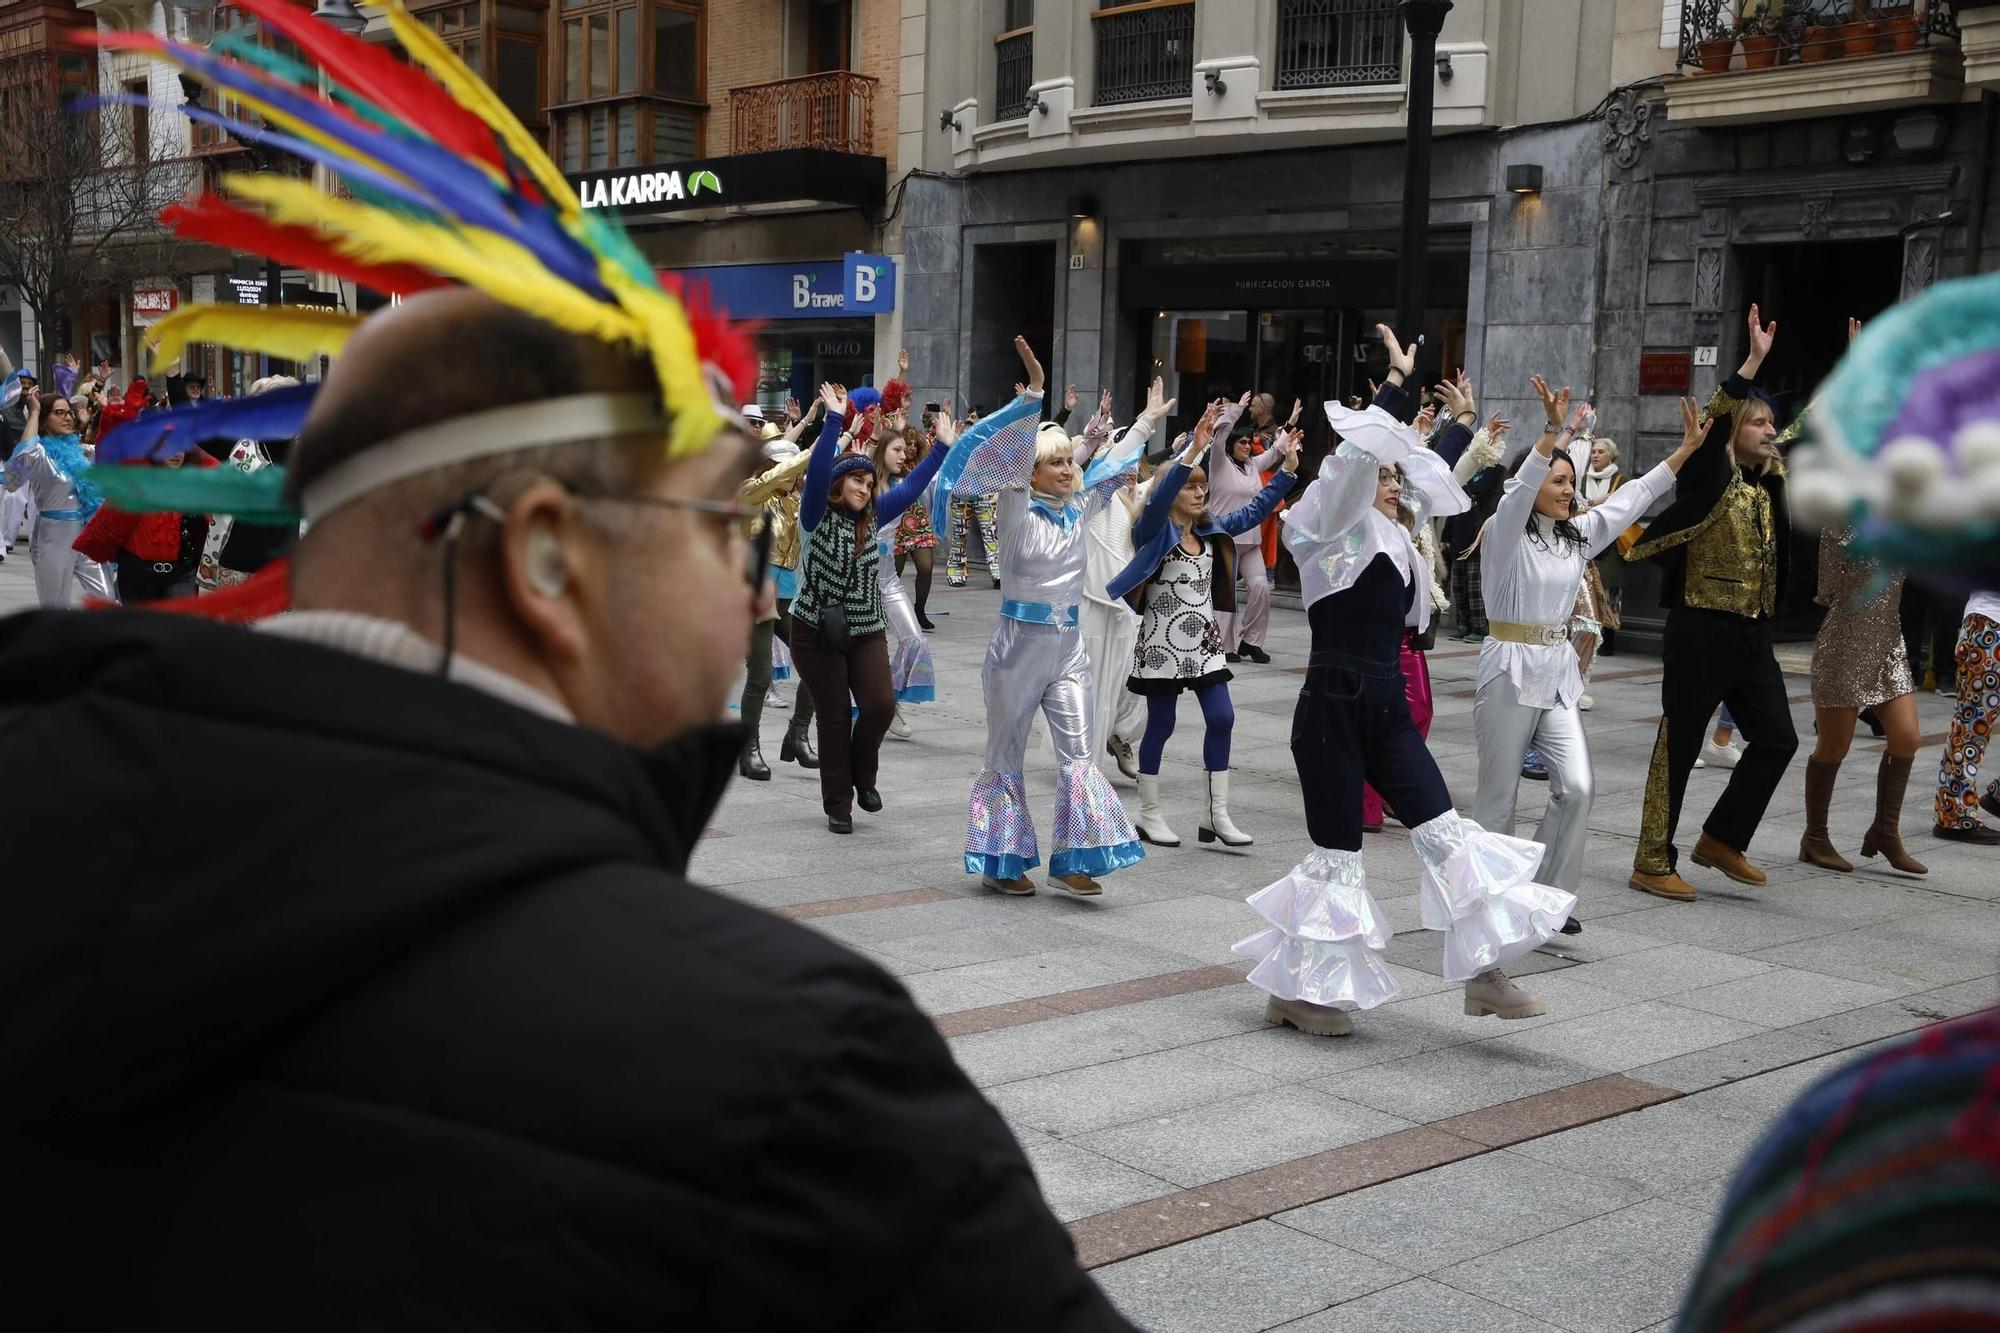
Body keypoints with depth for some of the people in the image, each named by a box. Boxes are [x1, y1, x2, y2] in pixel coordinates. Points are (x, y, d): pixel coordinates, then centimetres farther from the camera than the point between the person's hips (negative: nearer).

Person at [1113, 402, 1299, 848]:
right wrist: (1194, 449, -41)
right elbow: (1158, 498, -30)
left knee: (1221, 718, 1)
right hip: (1162, 643, -6)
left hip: (1204, 642, 6)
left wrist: (1288, 467, -5)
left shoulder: (1212, 531, 7)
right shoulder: (1154, 532, -11)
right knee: (1160, 726, 3)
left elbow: (1256, 509, 7)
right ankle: (1149, 814, 16)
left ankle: (1216, 814, 9)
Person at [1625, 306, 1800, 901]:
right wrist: (1753, 360, -28)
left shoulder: (1771, 486, 12)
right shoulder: (1709, 477, -7)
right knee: (1680, 745, -2)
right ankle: (1653, 863, 6)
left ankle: (1722, 839, 21)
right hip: (1701, 629, -7)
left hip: (1752, 633, 7)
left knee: (1777, 740, 6)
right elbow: (1713, 424, -25)